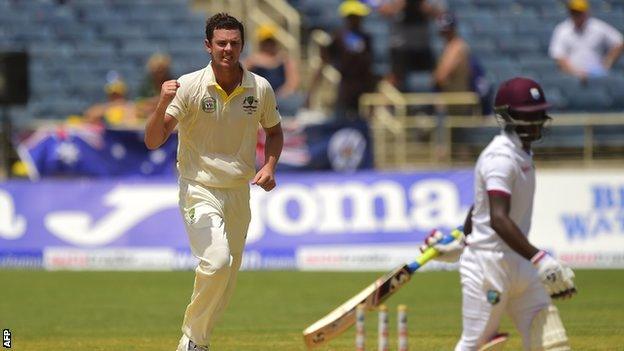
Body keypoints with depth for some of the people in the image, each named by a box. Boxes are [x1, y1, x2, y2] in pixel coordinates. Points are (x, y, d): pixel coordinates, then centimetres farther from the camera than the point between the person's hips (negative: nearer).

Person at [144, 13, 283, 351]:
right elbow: (153, 141, -16)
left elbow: (274, 131, 18)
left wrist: (269, 166, 0)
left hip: (239, 193, 4)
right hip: (199, 190, -4)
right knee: (217, 261, -25)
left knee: (225, 281, 8)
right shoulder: (189, 86, -11)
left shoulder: (260, 89, -1)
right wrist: (163, 104, -33)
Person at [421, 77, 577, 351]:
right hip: (489, 265, -9)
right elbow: (498, 219, -30)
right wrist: (540, 260, -36)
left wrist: (461, 242, 34)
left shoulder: (521, 153, 13)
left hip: (520, 265, 9)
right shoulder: (501, 157, -17)